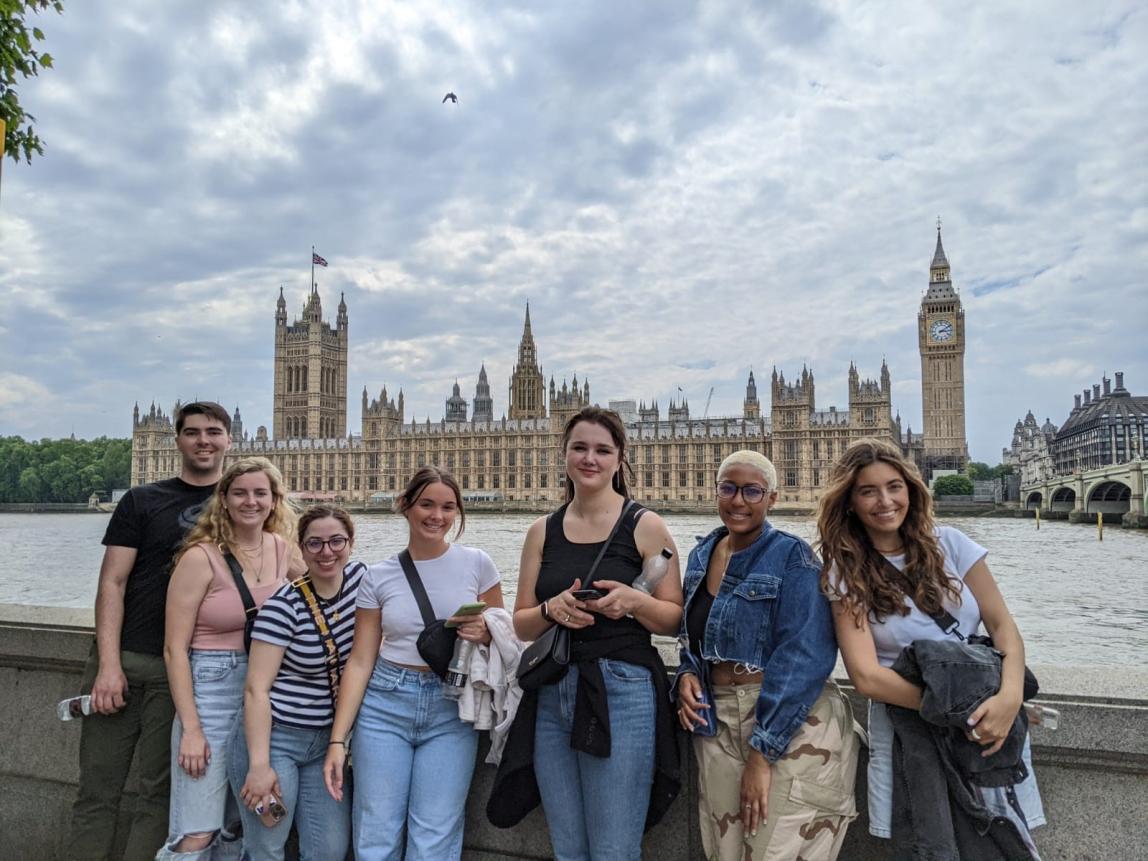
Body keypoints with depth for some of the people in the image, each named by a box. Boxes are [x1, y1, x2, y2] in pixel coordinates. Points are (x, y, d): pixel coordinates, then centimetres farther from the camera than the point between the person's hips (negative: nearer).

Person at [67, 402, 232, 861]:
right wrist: (108, 663, -9)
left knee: (160, 792, 5)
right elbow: (112, 583, 0)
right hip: (123, 659, 0)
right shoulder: (142, 501, 5)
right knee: (98, 789, 7)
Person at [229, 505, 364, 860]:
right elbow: (256, 689, -16)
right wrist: (259, 765, -21)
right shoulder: (283, 606, -15)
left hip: (328, 740, 5)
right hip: (271, 737, -4)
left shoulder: (361, 578, -1)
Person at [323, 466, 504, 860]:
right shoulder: (378, 576, 2)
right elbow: (360, 660, 2)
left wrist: (485, 632, -14)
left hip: (452, 710, 0)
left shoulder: (477, 564, 0)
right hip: (385, 707, 1)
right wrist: (338, 740, -4)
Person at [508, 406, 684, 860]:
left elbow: (675, 619, -1)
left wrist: (634, 601, -20)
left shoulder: (645, 525, -3)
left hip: (623, 693, -4)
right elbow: (522, 624, 9)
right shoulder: (543, 531, 8)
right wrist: (551, 610, -12)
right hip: (552, 696, 4)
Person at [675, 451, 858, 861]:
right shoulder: (701, 555, 8)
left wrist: (763, 751, -22)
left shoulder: (792, 556, -11)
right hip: (719, 725, 6)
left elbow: (805, 656, -19)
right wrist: (687, 675, -3)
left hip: (792, 726, -5)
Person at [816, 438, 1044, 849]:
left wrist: (1009, 696, -22)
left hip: (985, 720, 2)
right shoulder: (846, 574, -8)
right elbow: (866, 676, -14)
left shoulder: (948, 543, -3)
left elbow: (1002, 625, -4)